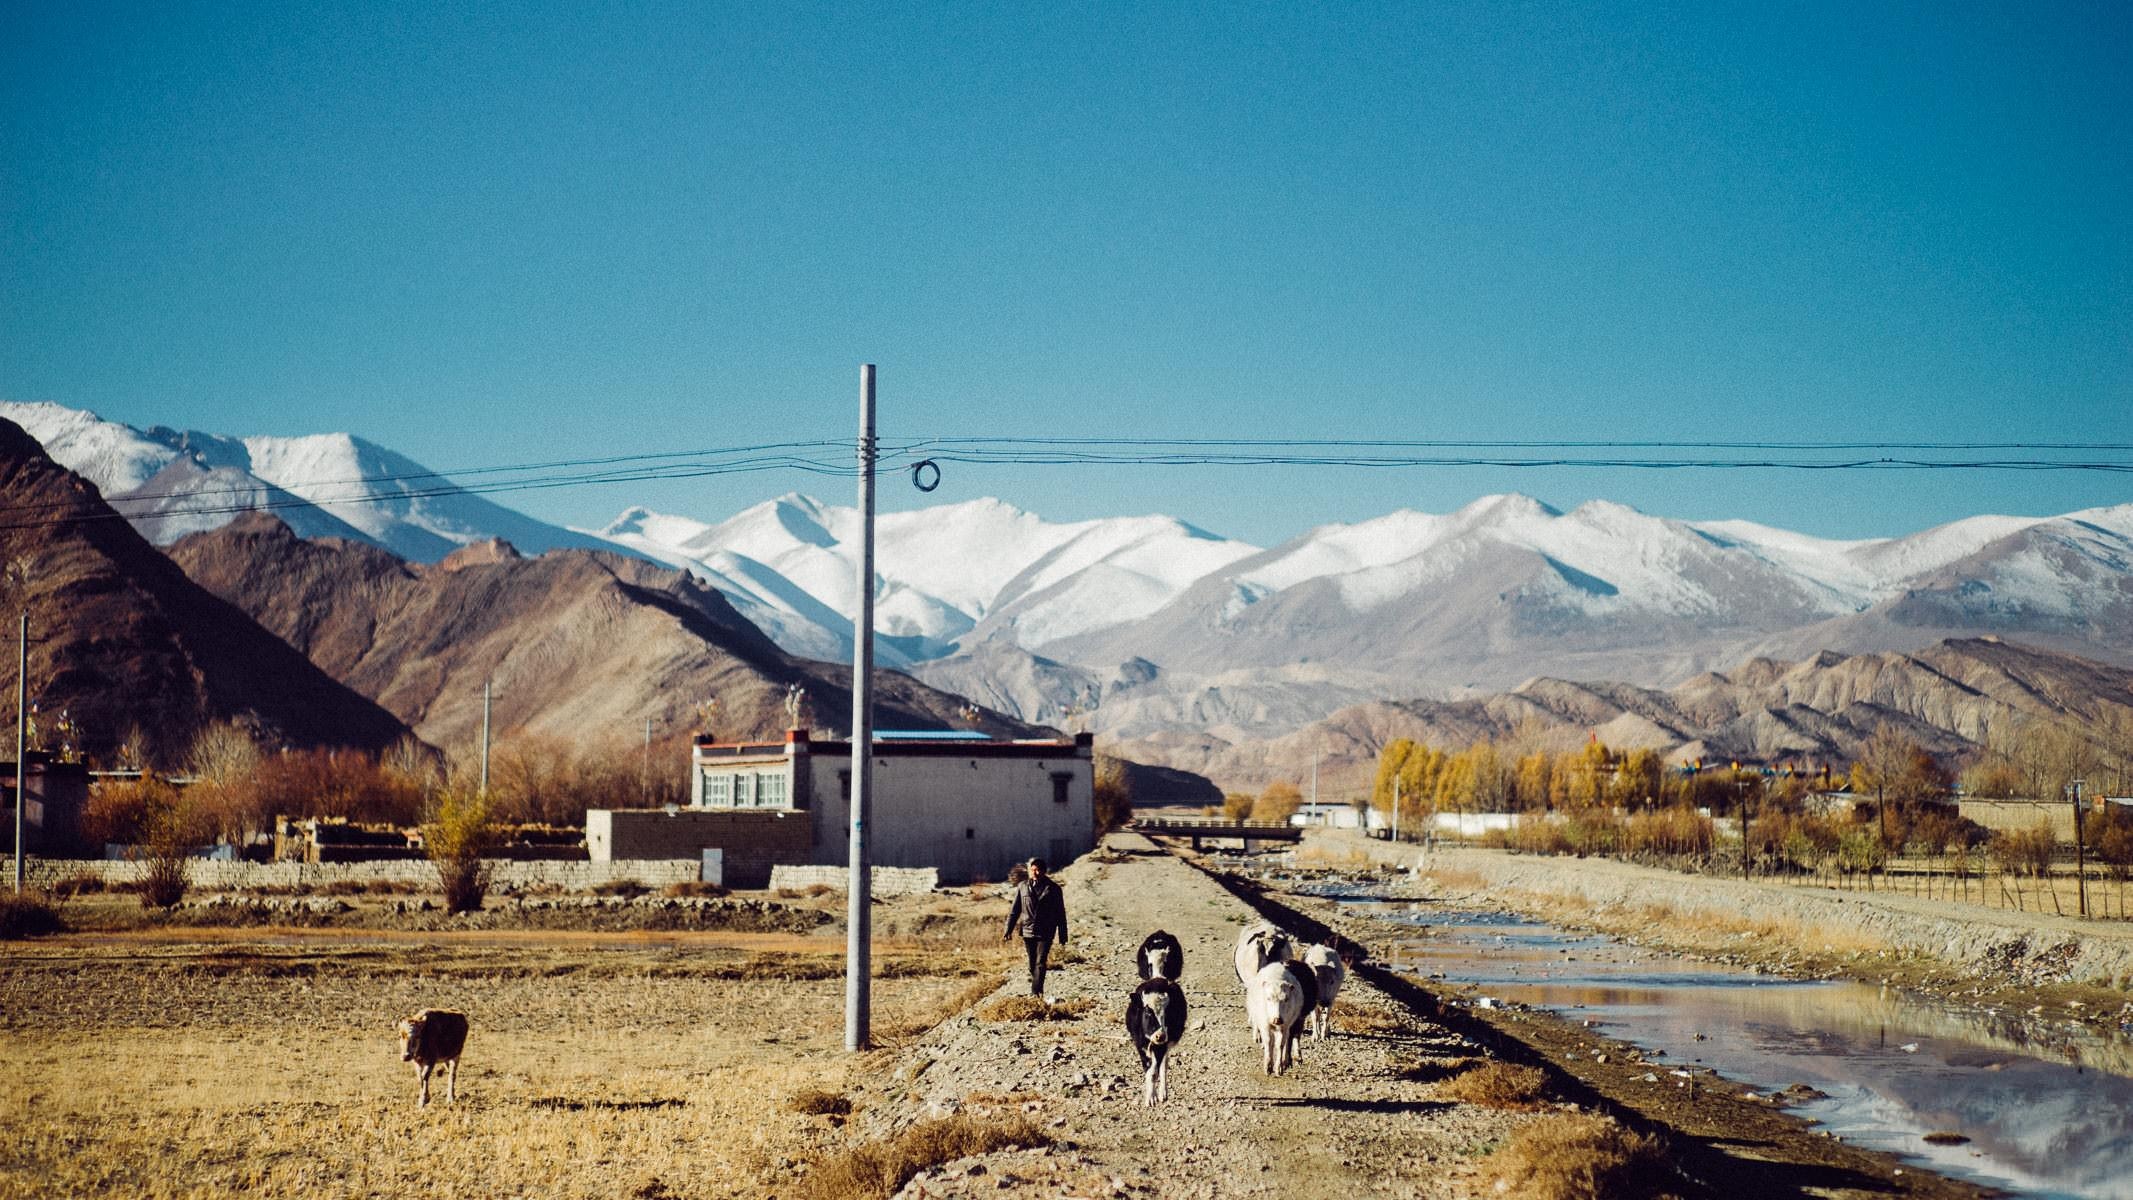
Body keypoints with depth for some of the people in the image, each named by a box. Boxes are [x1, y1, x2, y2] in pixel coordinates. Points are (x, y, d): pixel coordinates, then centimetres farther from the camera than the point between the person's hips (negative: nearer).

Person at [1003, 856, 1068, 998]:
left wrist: (1062, 936, 4)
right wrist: (1008, 930, 4)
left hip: (1045, 932, -3)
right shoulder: (1022, 887, 5)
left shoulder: (1053, 889, 0)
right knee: (1032, 963, 11)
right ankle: (1037, 990, 27)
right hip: (1027, 931, 3)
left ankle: (1036, 993, -16)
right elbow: (1015, 910, 9)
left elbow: (1060, 913, 4)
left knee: (1040, 963, -12)